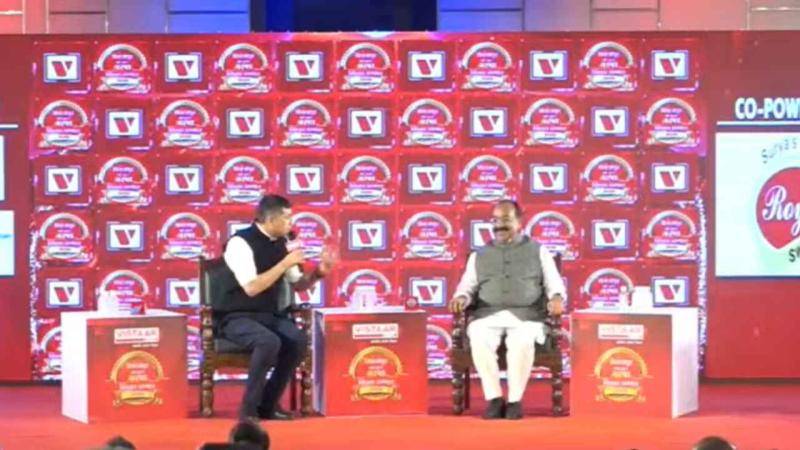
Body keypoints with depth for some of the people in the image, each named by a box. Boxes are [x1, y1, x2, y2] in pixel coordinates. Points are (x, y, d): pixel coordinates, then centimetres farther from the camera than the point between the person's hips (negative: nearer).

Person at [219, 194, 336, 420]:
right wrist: (285, 263, -22)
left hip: (269, 315, 6)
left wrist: (319, 272, -4)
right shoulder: (241, 242, -16)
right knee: (269, 341, -35)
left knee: (298, 340, -23)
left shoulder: (281, 243, 6)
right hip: (237, 317, -6)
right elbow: (251, 288, -26)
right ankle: (249, 408, -20)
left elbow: (298, 284, 15)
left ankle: (268, 404, -8)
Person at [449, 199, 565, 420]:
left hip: (526, 316, -1)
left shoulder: (538, 250, 19)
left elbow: (554, 282, 10)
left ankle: (515, 400, -27)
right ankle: (494, 399, -27)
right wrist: (461, 297, -9)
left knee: (522, 342, -38)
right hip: (488, 316, 2)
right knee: (479, 340, -35)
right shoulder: (479, 255, 25)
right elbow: (468, 285, 15)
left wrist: (556, 298, -13)